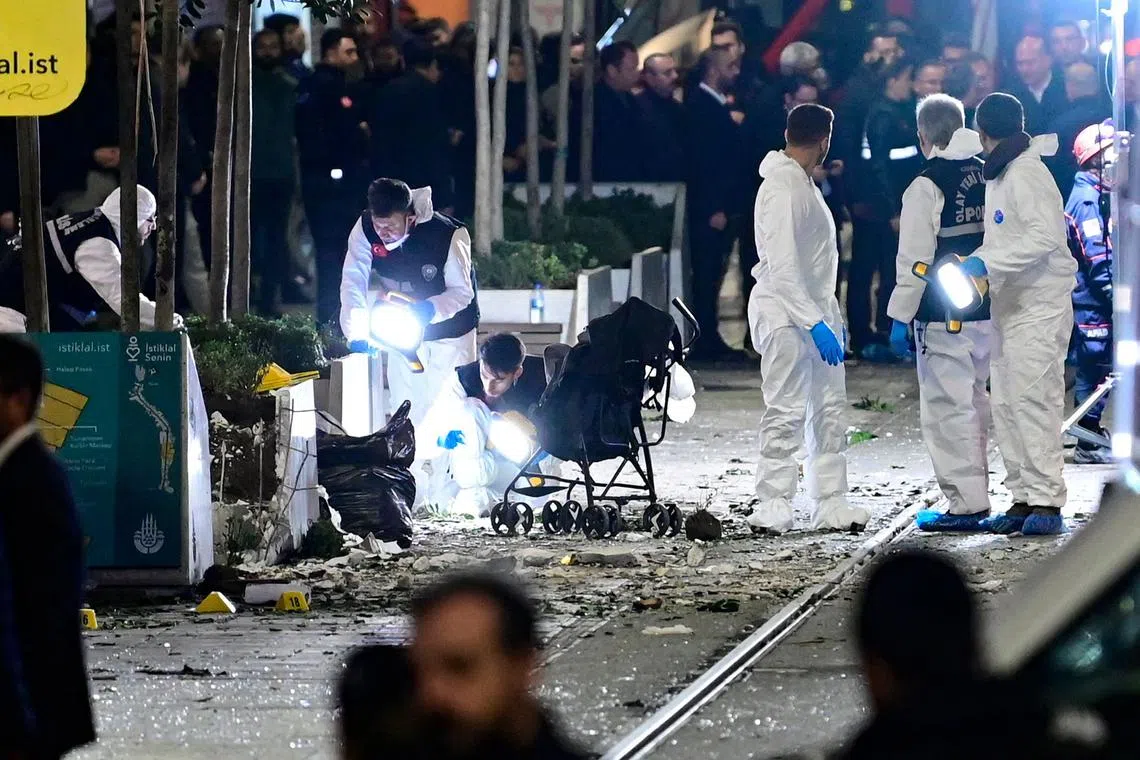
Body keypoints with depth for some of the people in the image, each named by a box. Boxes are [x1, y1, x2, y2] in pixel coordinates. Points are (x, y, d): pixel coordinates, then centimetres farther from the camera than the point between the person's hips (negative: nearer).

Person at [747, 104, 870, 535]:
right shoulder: (781, 188, -15)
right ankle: (772, 507, -6)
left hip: (815, 311, 10)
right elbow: (782, 267, -22)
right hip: (785, 314, -10)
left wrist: (831, 316, 20)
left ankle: (831, 505, 11)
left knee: (830, 410, 8)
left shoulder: (804, 184, 16)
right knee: (786, 412, -9)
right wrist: (816, 322, -24)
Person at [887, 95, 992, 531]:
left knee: (948, 408, -4)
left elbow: (916, 259, -13)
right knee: (975, 404, 17)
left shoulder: (926, 187, -13)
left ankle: (965, 503, -7)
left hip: (943, 317, -7)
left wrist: (901, 317, -7)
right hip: (986, 311, 7)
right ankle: (975, 498, 23)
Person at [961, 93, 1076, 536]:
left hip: (1039, 306, -10)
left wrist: (987, 263, -24)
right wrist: (975, 263, 9)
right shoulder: (998, 175, 17)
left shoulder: (1026, 174, -13)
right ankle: (1023, 498, 10)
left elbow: (1044, 235, -23)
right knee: (1005, 403, 7)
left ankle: (1047, 501, -14)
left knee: (1033, 399, -14)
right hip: (1009, 307, 10)